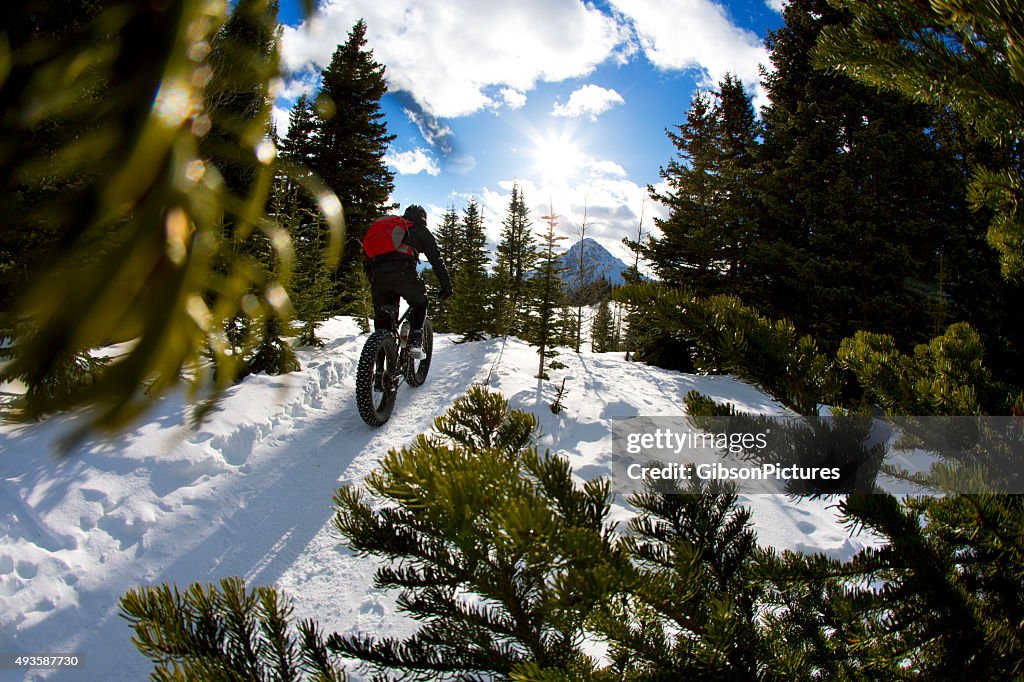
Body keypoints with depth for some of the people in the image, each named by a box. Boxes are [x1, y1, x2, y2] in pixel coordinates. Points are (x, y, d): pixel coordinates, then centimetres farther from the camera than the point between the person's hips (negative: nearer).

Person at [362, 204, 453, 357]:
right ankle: (415, 342, 6)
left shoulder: (388, 225, 36)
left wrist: (373, 282, 38)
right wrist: (447, 287, 23)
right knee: (419, 303, 24)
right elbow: (436, 260, 19)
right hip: (403, 272, -3)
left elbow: (368, 261, 34)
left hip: (378, 274, 3)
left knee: (381, 316, 16)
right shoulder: (420, 231, 24)